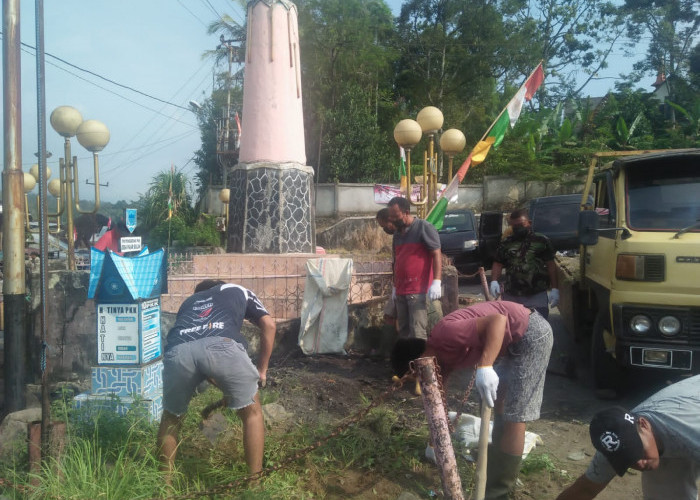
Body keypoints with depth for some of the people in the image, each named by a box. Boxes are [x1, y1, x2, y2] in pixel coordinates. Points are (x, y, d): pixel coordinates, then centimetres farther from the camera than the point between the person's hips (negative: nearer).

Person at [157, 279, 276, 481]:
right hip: (221, 344, -3)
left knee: (171, 417, 30)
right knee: (252, 412, 21)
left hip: (177, 351, 3)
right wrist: (262, 370, 31)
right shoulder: (237, 290, 37)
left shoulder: (189, 301, 43)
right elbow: (269, 325, 23)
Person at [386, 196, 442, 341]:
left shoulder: (424, 227, -4)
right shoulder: (398, 233, 18)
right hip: (401, 291, 7)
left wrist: (436, 281, -19)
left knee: (417, 332, -10)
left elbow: (437, 254, -9)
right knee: (403, 332, 10)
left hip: (419, 290, -7)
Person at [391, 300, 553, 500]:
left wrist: (485, 367, -41)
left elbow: (498, 319, -33)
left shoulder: (446, 335, -24)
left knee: (514, 415, -4)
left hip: (531, 332, -10)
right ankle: (495, 468, 39)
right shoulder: (438, 353, 5)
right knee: (501, 401, 22)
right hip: (513, 340, 10)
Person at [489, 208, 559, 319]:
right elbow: (498, 264, 11)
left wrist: (555, 289, -3)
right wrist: (494, 281, -8)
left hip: (537, 296, -2)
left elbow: (551, 265, 3)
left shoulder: (542, 241, 5)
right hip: (511, 297, 2)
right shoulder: (506, 243, 11)